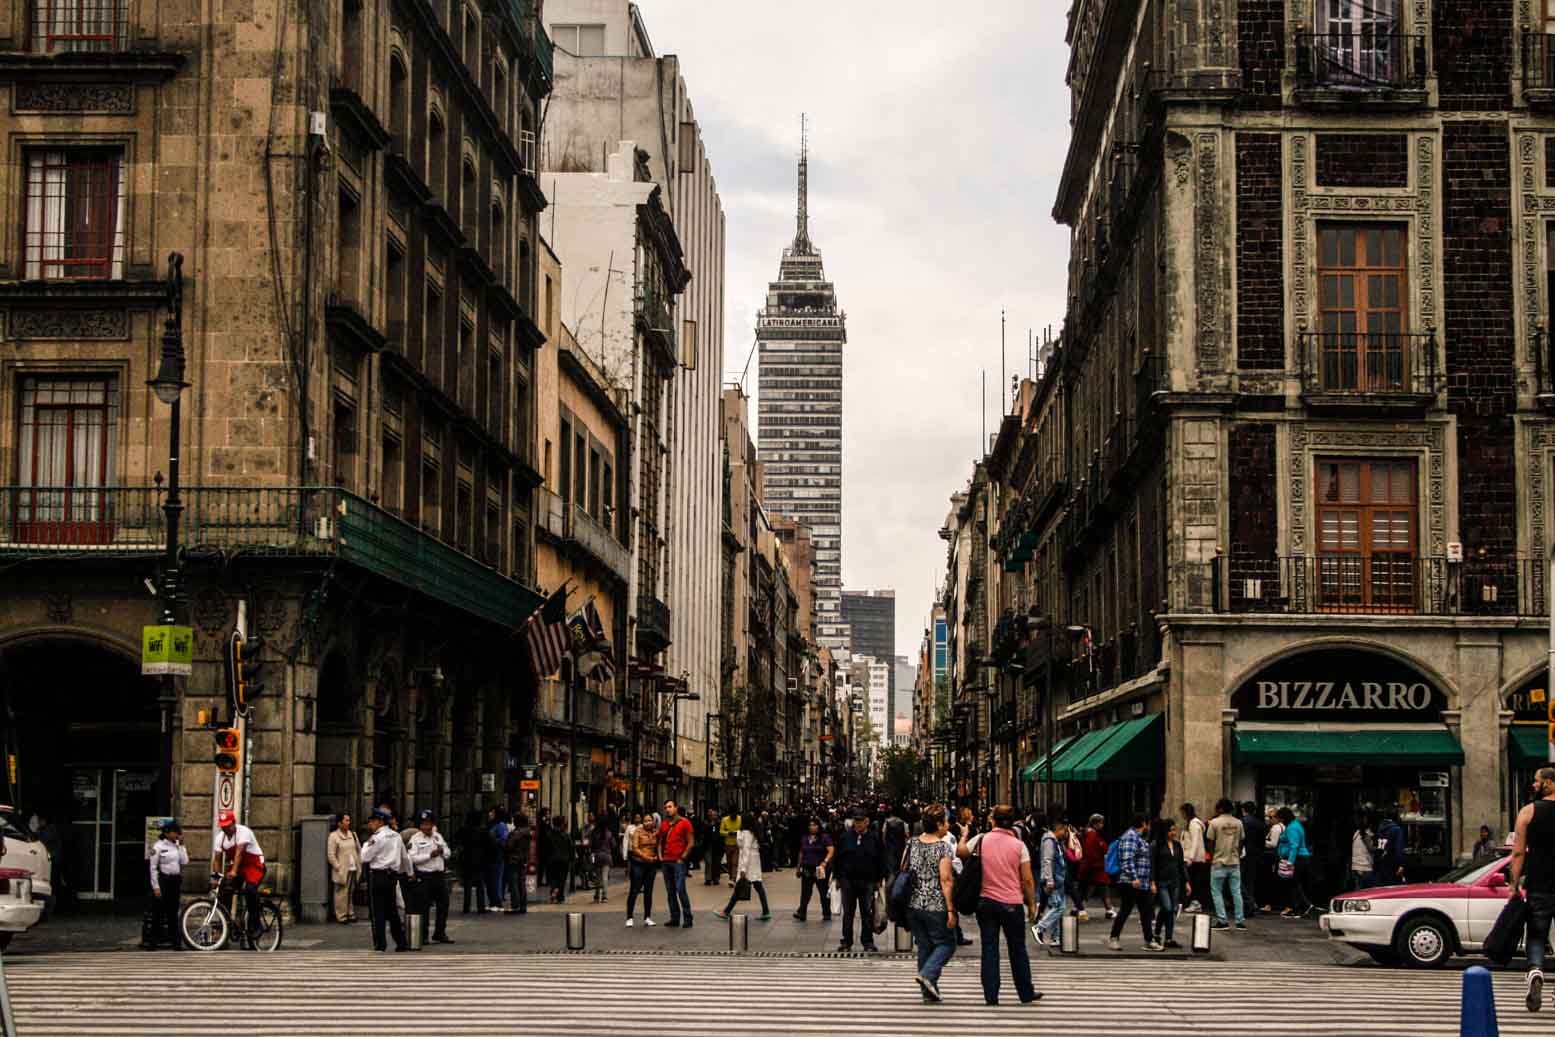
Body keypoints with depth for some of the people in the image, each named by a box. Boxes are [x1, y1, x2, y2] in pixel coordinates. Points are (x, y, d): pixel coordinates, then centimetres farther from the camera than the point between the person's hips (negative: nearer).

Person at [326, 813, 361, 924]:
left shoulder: (353, 835, 13)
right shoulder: (333, 836, -4)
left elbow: (359, 851, 18)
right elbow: (331, 854, -7)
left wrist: (359, 865, 9)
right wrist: (338, 867, -11)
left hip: (353, 869, 5)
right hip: (342, 871, -5)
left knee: (351, 893, 10)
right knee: (341, 894, -6)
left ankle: (350, 914, 18)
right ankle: (341, 916, -1)